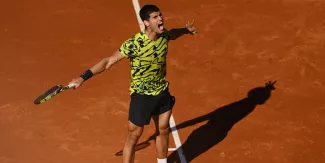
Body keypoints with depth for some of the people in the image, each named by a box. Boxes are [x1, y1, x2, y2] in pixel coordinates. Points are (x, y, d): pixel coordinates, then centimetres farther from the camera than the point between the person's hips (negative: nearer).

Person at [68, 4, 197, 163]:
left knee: (163, 131, 20)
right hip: (142, 95, -6)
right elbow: (108, 62, -26)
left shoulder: (164, 35, -8)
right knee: (133, 136, 3)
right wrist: (83, 77, -33)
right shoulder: (134, 44, -27)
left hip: (163, 92, 6)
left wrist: (186, 29, 36)